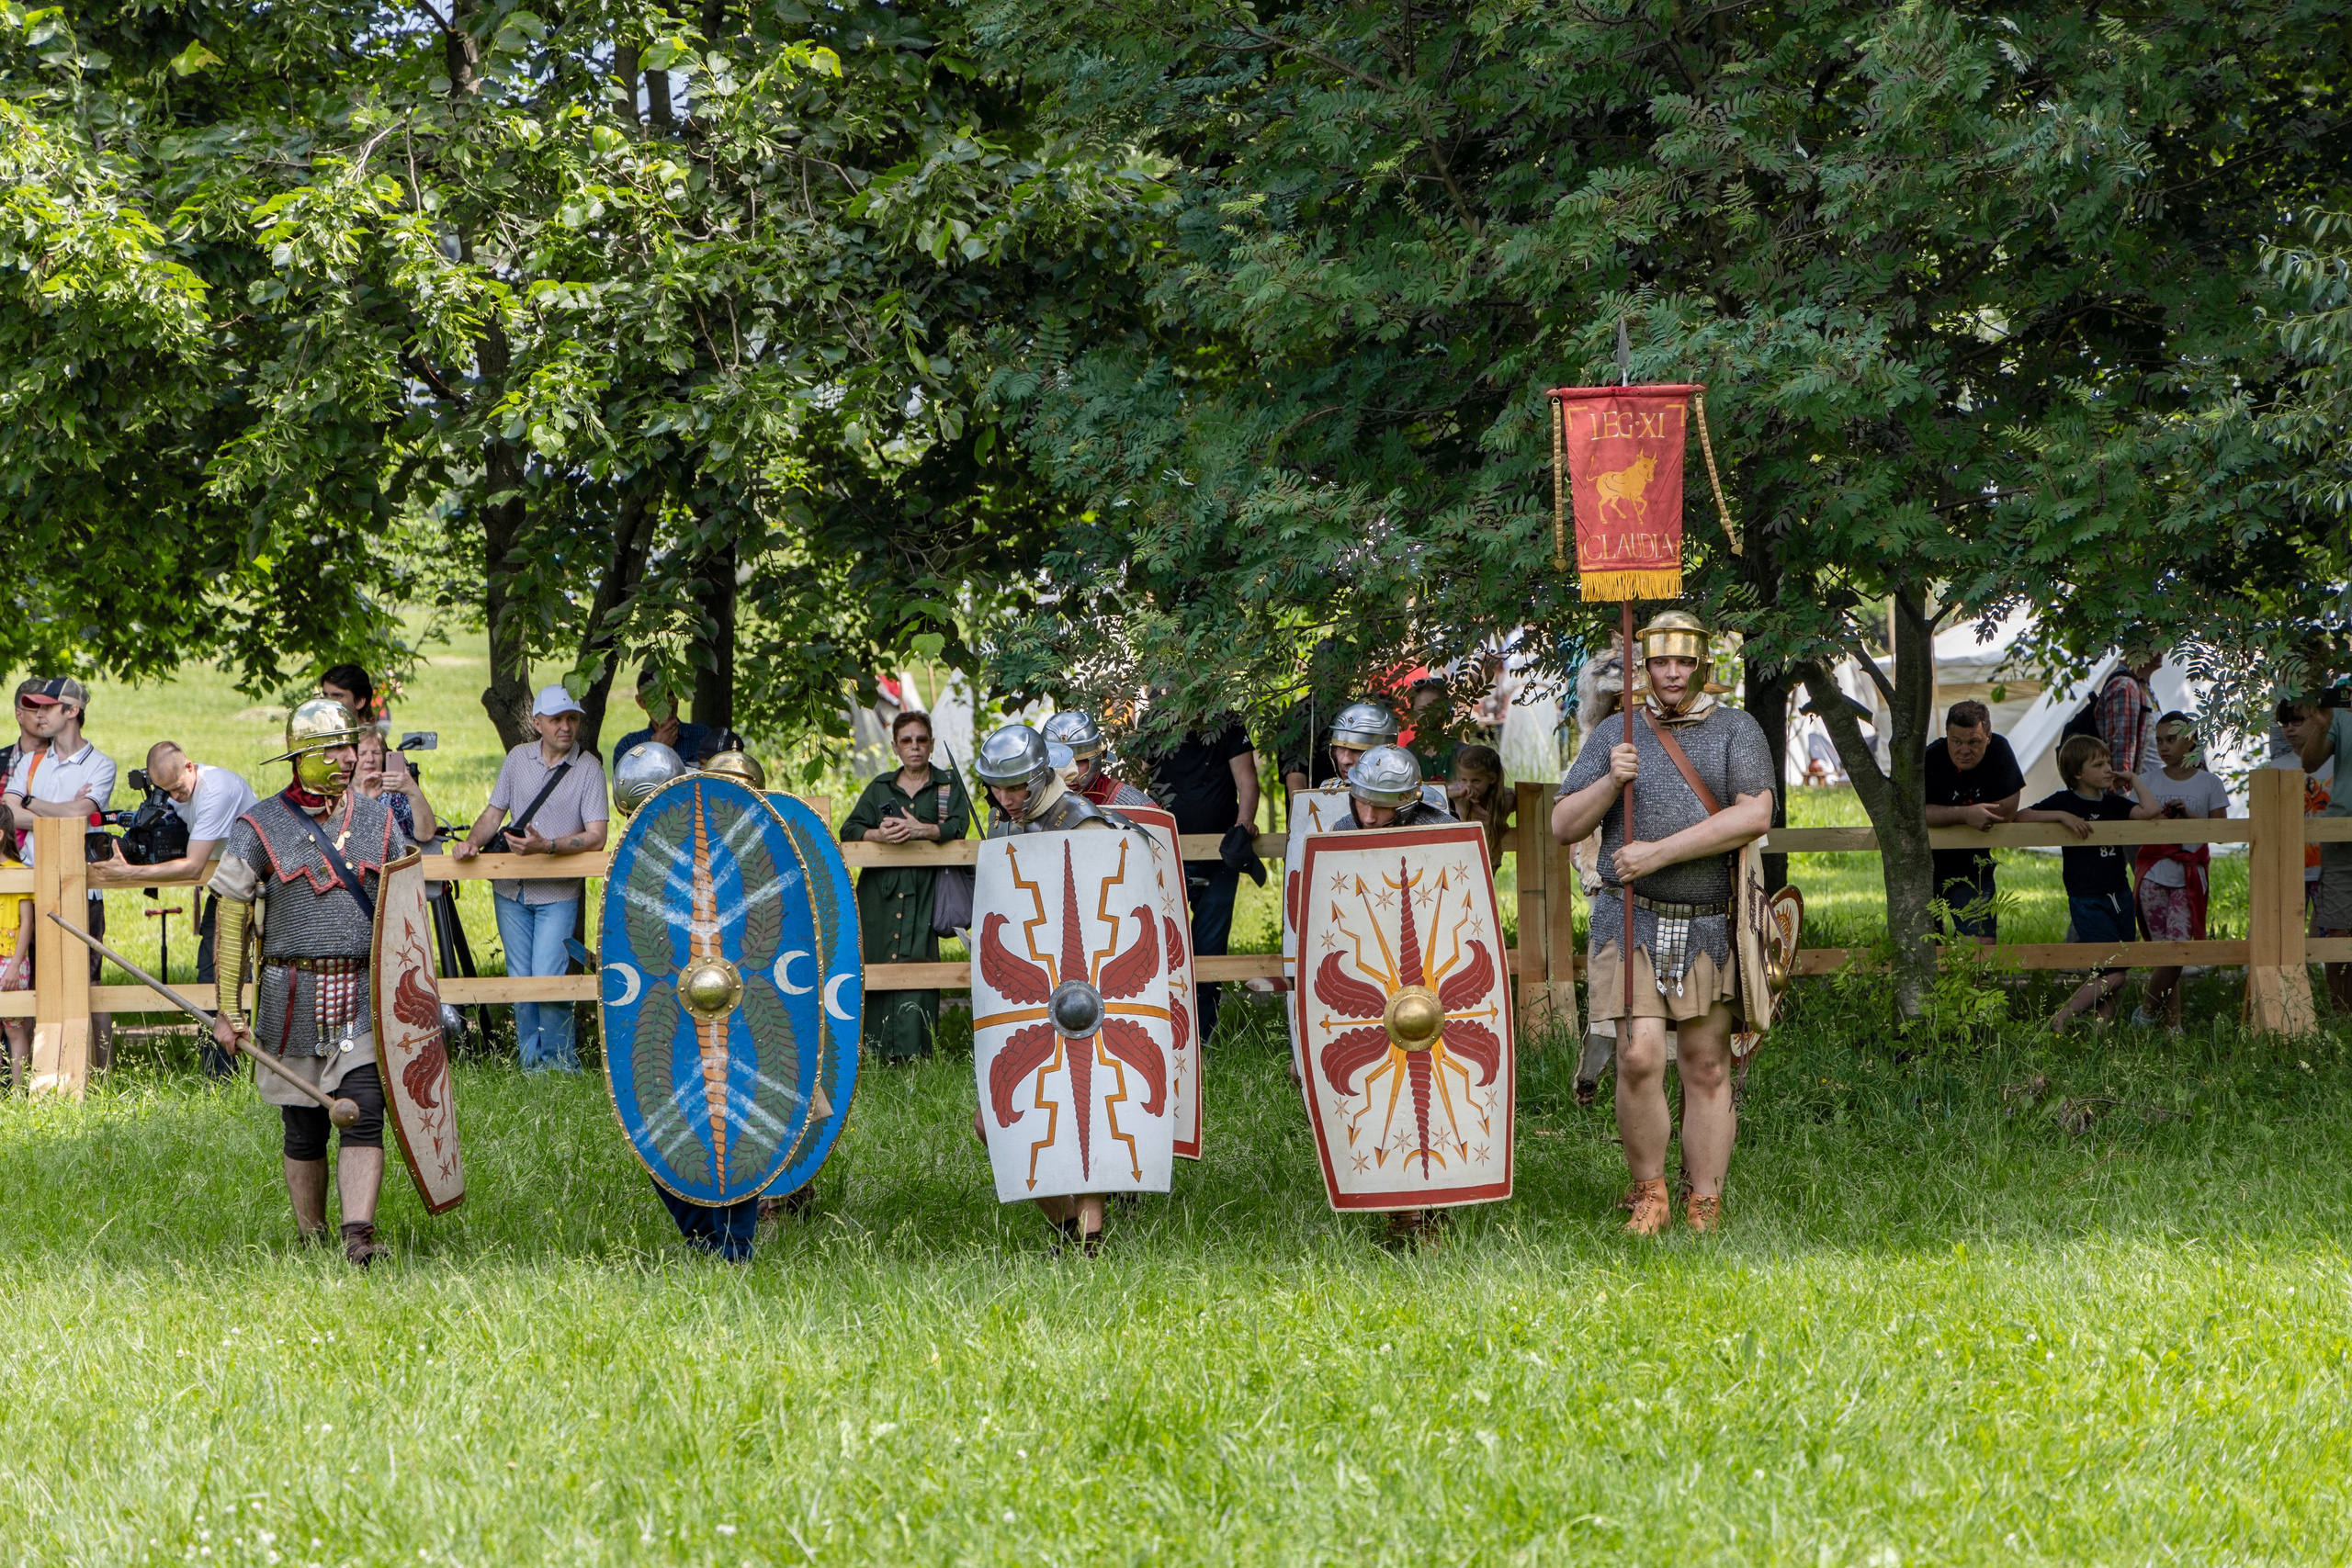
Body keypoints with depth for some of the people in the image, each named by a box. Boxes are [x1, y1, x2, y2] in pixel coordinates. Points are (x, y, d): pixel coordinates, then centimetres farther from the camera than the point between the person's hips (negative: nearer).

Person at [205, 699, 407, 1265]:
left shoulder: (377, 821, 9)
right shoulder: (260, 827, -1)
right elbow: (231, 922, 1)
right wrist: (227, 1010, -3)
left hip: (365, 995, 2)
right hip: (292, 998, -1)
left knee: (364, 1113, -12)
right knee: (303, 1127, 5)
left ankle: (358, 1235, -16)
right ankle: (310, 1238, 19)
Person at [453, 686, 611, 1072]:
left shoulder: (589, 768, -7)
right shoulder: (518, 758, 5)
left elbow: (596, 836, -14)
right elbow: (494, 812, 12)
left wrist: (546, 846, -27)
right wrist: (472, 841, -8)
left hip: (559, 892, -4)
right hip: (511, 889, 4)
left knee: (547, 977, -12)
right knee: (519, 978, 6)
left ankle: (559, 1058, 2)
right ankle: (530, 1059, 16)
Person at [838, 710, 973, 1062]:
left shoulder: (949, 785, 13)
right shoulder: (880, 788, 18)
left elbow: (958, 825, -4)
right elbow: (849, 830, 8)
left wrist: (921, 830, -19)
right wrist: (878, 834, -13)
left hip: (925, 890, -2)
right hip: (880, 891, 2)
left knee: (917, 964, -13)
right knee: (877, 963, -7)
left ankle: (910, 1051, -15)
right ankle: (877, 1050, -5)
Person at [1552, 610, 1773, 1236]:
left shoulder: (1735, 731, 3)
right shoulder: (1616, 736, 8)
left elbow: (1754, 815, -12)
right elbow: (1563, 826, 8)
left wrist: (1660, 852, -16)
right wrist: (1611, 782, -12)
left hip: (1710, 926, 0)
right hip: (1631, 922, 0)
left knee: (1707, 1067, 3)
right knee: (1639, 1056, -13)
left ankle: (1705, 1203, 10)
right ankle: (1649, 1195, 2)